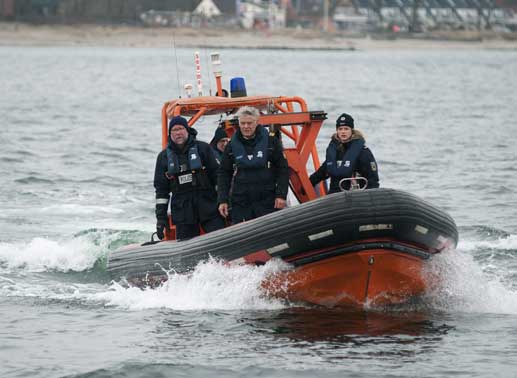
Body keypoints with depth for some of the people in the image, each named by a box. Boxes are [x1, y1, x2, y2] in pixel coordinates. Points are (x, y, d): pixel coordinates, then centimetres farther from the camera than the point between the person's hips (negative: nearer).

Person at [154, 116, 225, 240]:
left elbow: (217, 175, 4)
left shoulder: (203, 148, 4)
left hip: (208, 206, -1)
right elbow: (161, 189, 11)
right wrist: (161, 217, 6)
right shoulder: (164, 157, 10)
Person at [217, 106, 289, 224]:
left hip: (267, 202, -2)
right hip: (240, 204, 2)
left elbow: (283, 169, 2)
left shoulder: (271, 141, -1)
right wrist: (222, 200, 4)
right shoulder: (232, 146, 6)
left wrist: (281, 195, -5)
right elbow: (224, 174, 11)